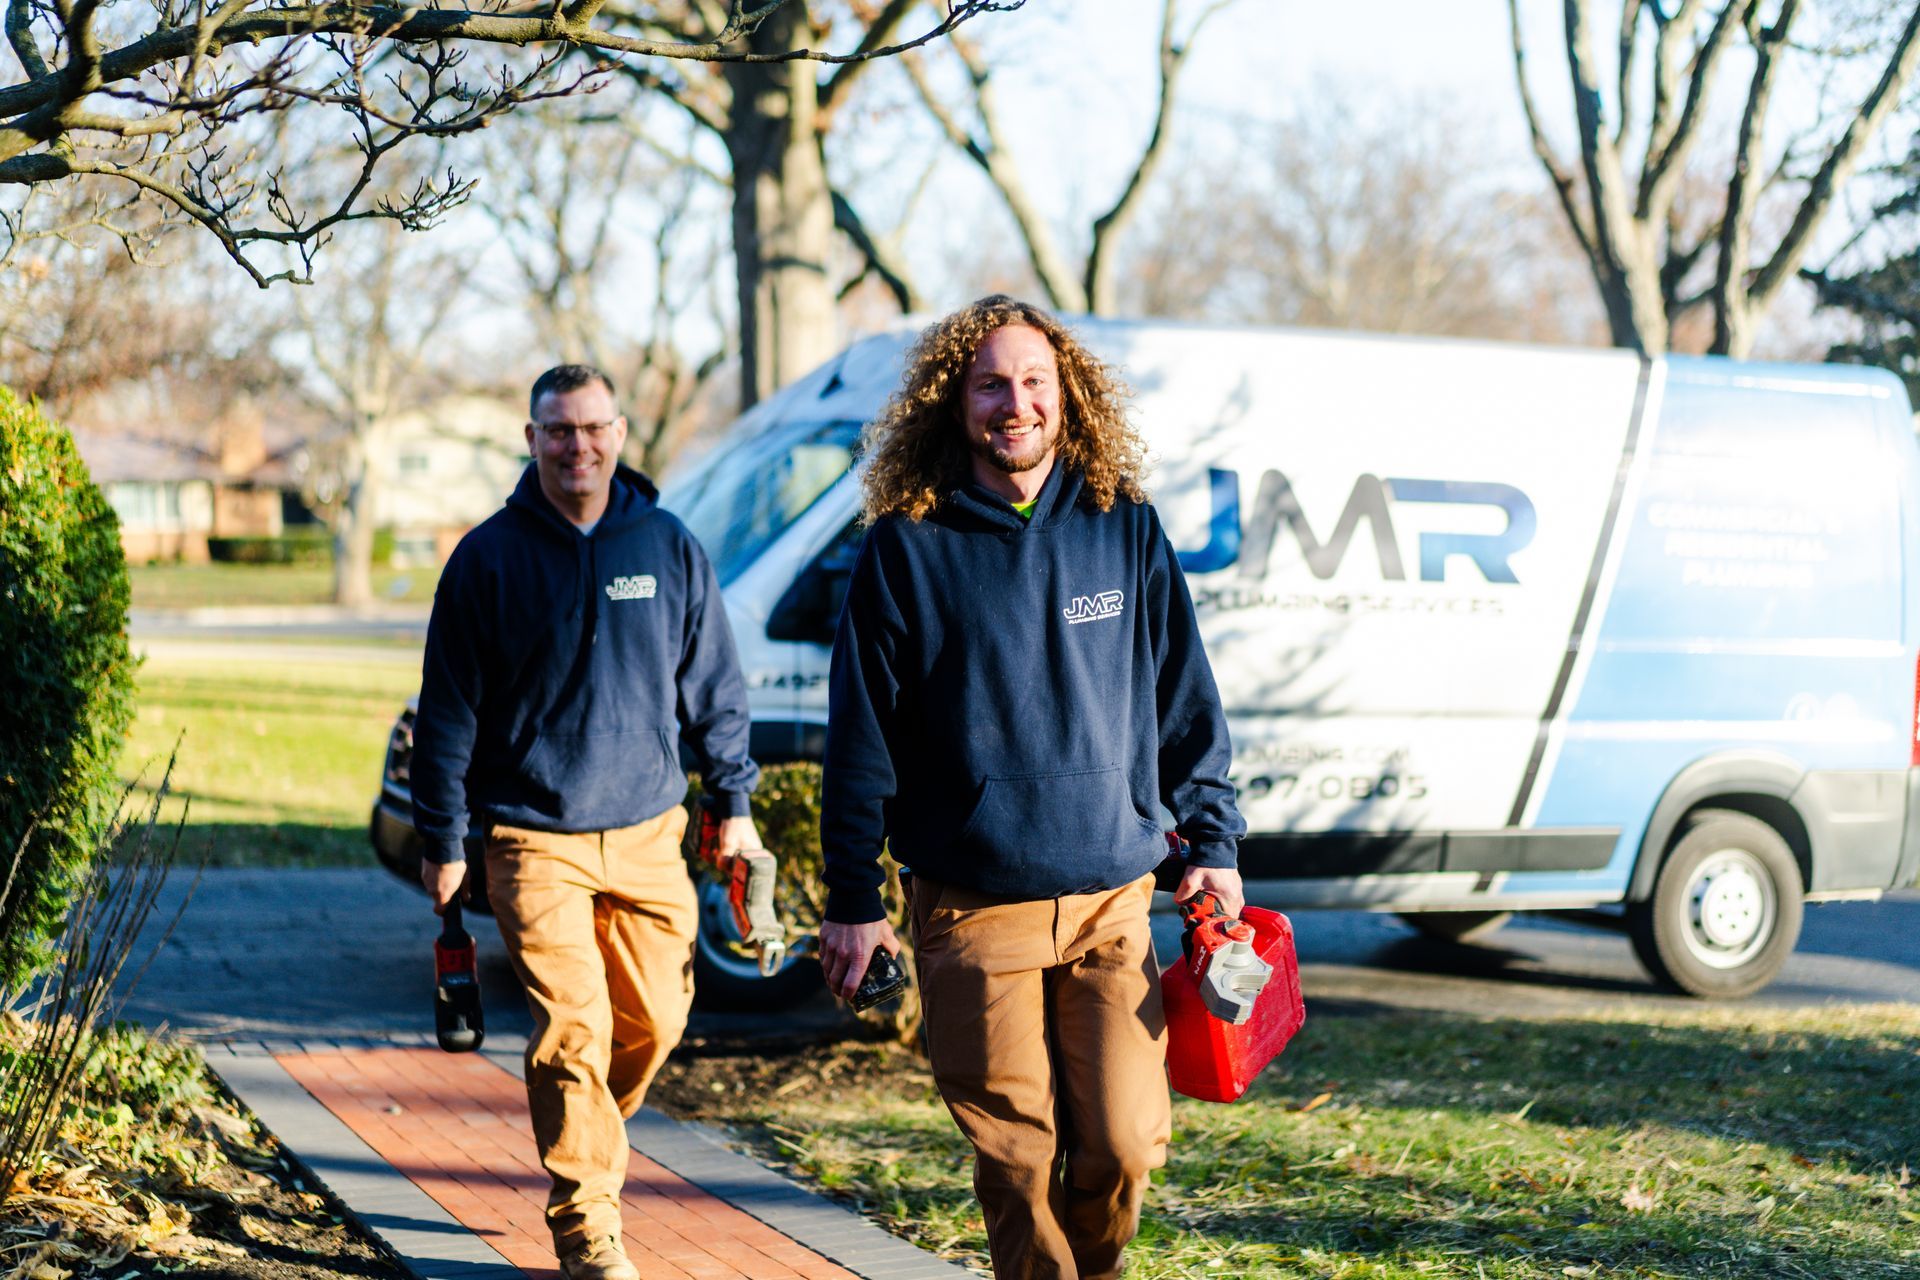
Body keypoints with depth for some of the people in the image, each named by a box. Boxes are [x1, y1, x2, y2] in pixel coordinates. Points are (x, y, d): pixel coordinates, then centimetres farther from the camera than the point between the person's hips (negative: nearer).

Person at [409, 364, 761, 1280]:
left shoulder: (669, 548, 5)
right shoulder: (488, 558, -2)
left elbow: (713, 686, 13)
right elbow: (448, 708, 1)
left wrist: (733, 802, 12)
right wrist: (441, 840, -1)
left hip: (647, 830, 3)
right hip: (534, 837, -3)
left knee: (653, 1020, 8)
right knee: (572, 1029, -10)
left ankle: (587, 1138, 37)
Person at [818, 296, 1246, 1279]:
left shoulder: (1125, 530, 5)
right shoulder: (906, 549, -1)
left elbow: (1185, 703, 12)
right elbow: (861, 739, 2)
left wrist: (1214, 844, 6)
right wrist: (854, 901, 1)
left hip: (1112, 901, 1)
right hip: (971, 907, -1)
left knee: (1122, 1144, -4)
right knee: (1014, 1156, 1)